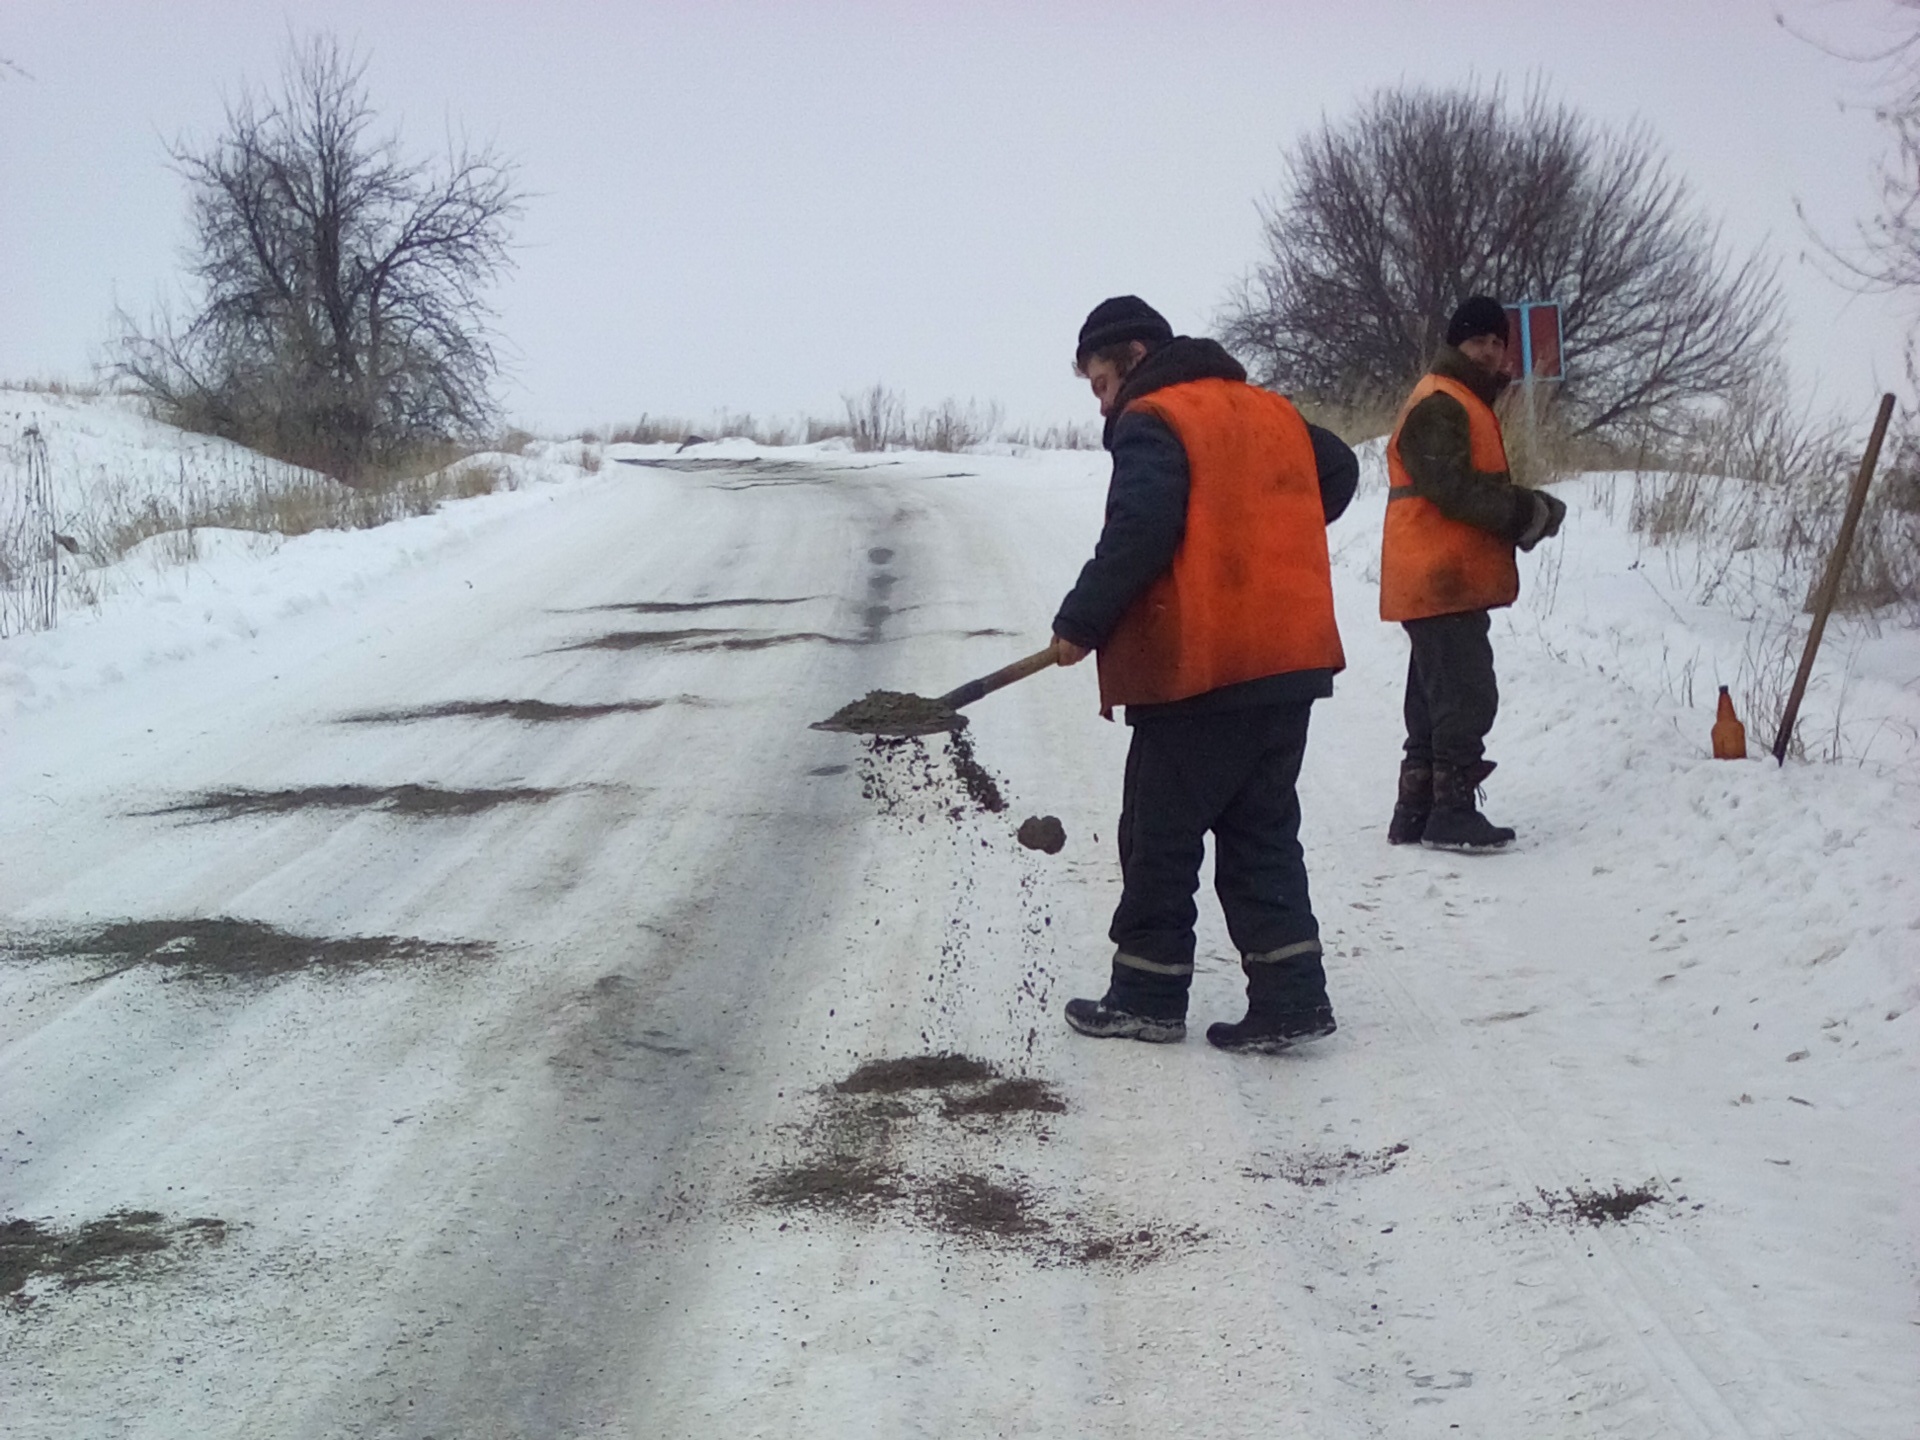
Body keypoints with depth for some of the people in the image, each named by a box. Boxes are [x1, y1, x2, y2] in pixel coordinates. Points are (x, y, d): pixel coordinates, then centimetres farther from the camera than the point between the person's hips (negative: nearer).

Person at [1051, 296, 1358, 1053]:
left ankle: (1148, 996, 12)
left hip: (1196, 668, -8)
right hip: (1287, 658, 8)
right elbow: (1338, 471, 26)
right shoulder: (1271, 413, 15)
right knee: (1262, 833, 12)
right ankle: (1289, 996, 5)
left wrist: (1080, 624, -12)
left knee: (1160, 834, 5)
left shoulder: (1152, 422, -9)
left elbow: (1136, 534, -21)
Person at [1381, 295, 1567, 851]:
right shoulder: (1439, 405, -11)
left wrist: (1527, 509, 4)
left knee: (1438, 701, 13)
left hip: (1446, 584, 11)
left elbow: (1481, 488, 23)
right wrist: (1529, 512, -15)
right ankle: (1453, 811, -8)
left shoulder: (1466, 403, 23)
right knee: (1468, 697, -11)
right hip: (1444, 582, -11)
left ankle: (1416, 813, 17)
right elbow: (1453, 487, -21)